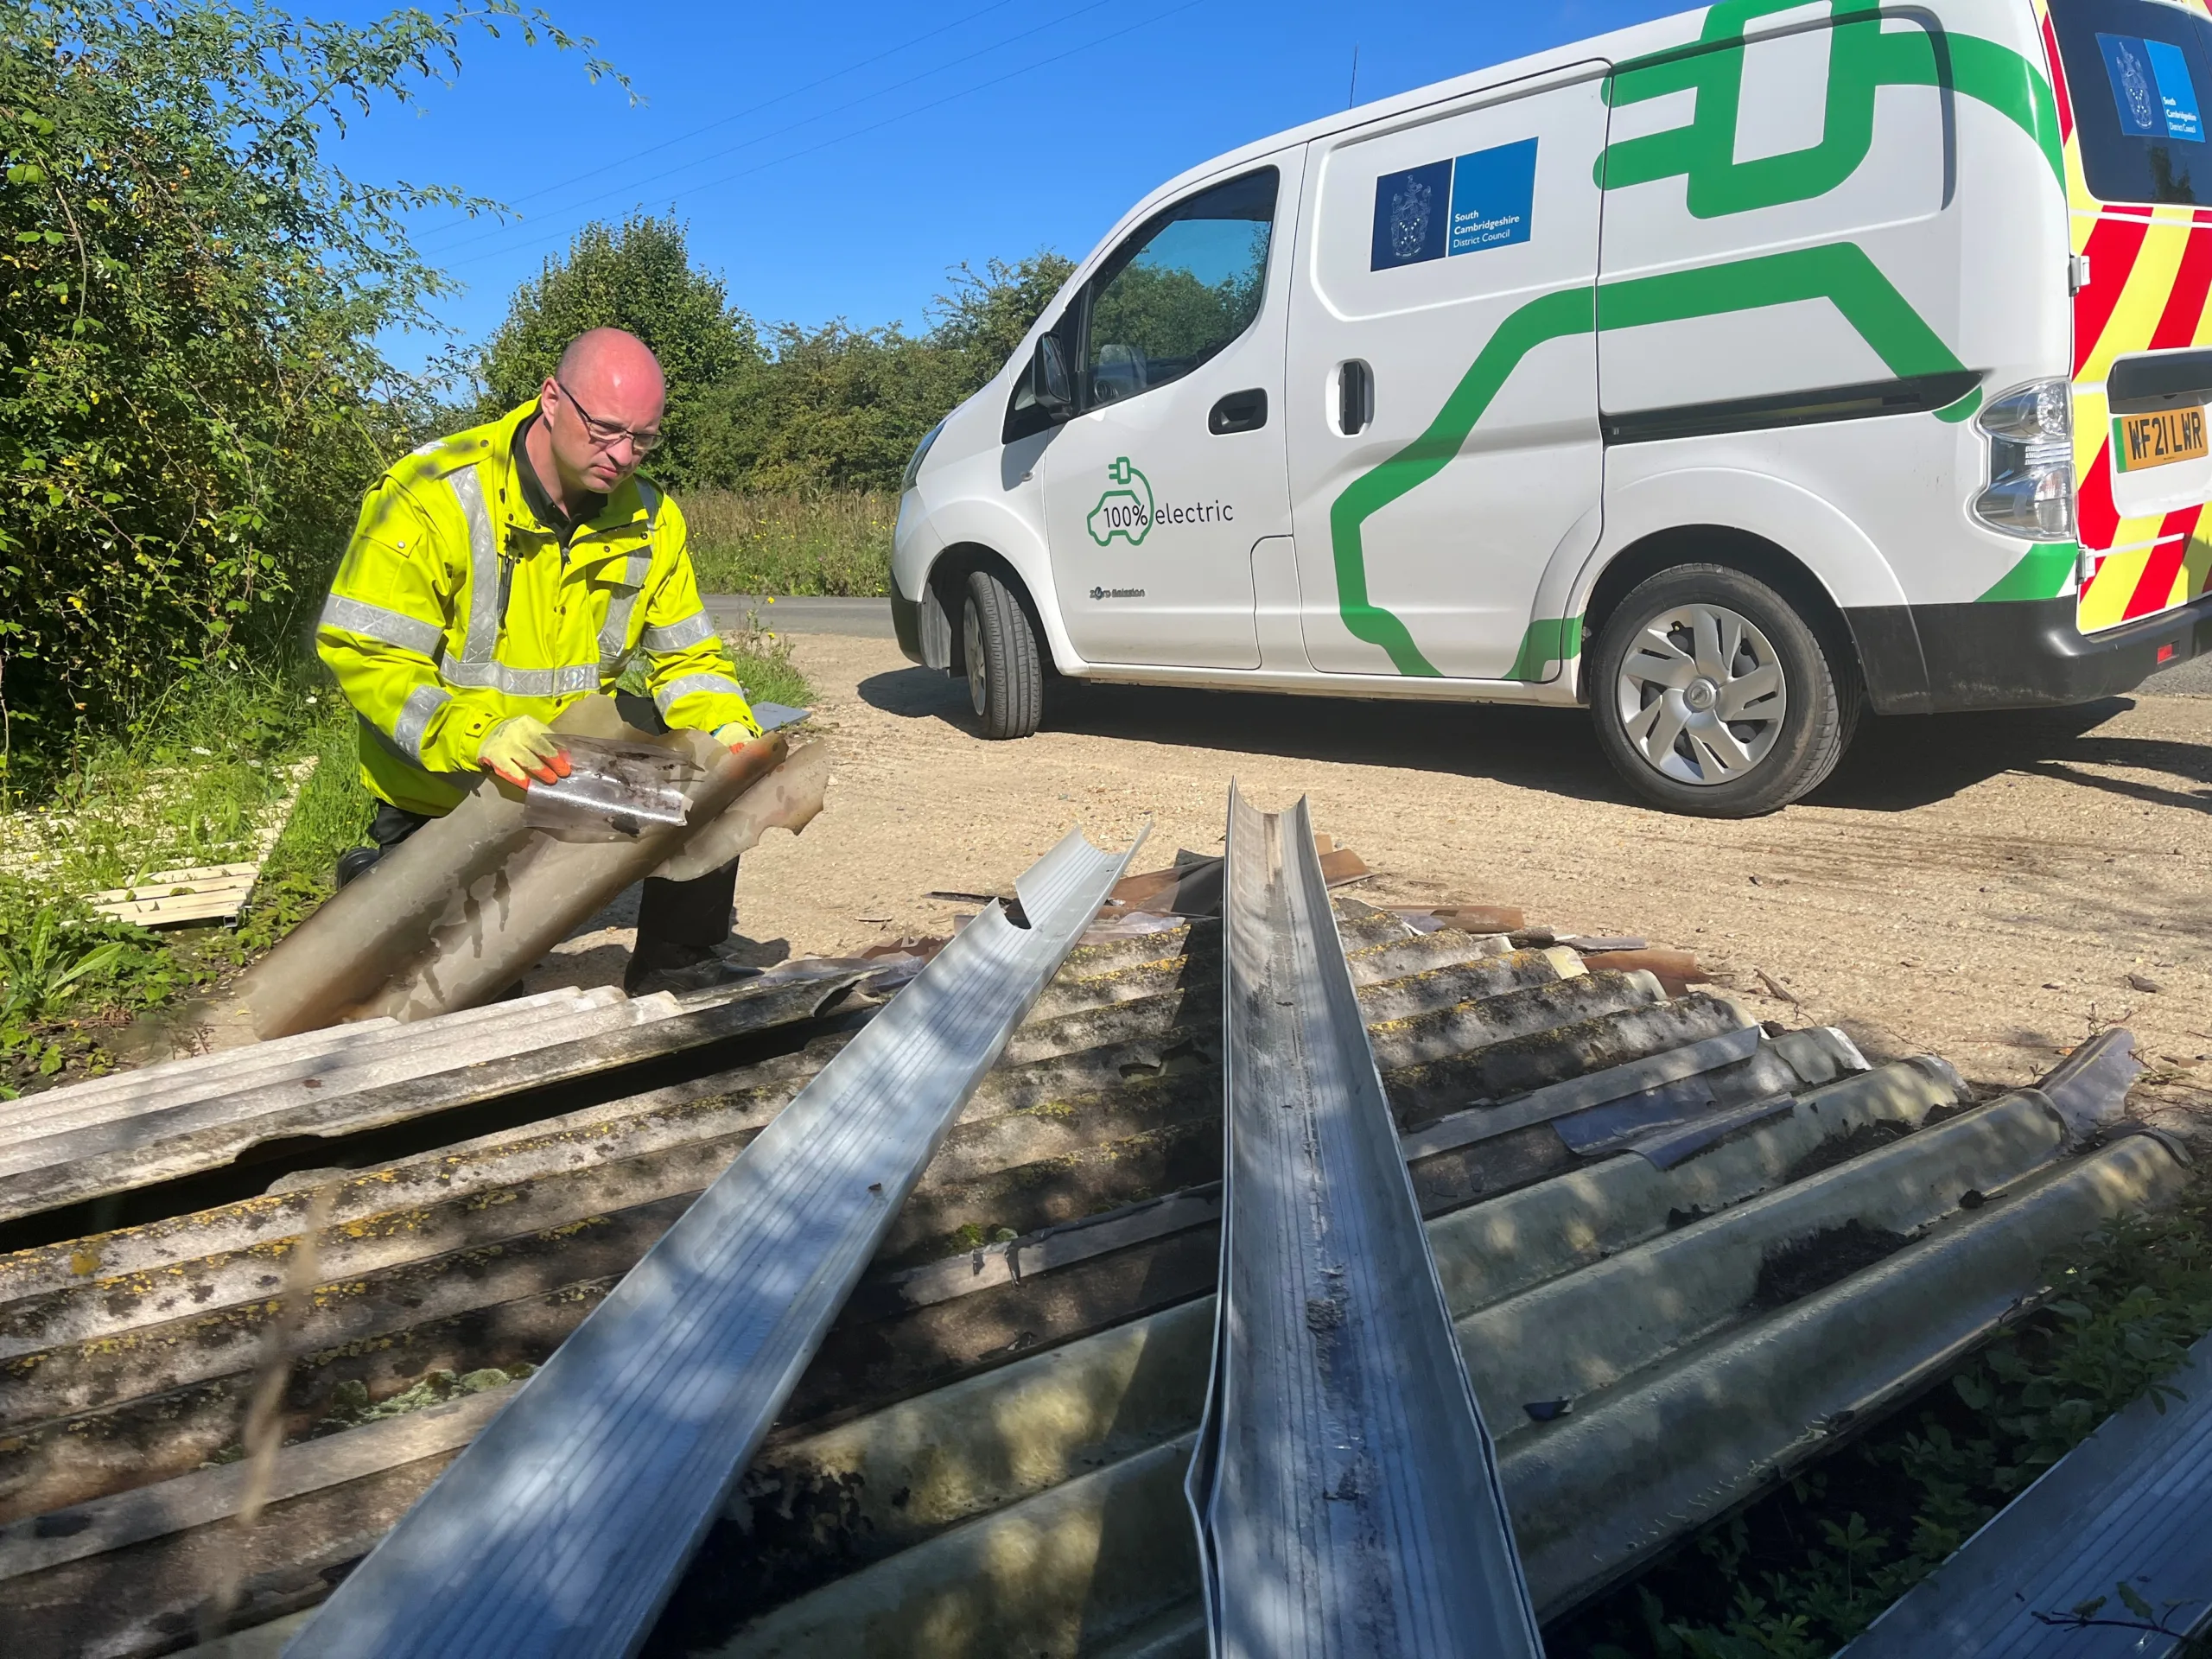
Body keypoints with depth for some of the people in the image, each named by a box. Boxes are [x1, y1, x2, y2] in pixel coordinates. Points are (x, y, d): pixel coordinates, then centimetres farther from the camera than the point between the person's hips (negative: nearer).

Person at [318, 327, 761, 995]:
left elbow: (687, 657, -2)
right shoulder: (435, 496, -24)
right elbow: (363, 652, -26)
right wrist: (476, 736, -43)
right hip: (441, 791, -4)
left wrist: (730, 729, -24)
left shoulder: (650, 518, -8)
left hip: (570, 751, 5)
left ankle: (679, 971, 2)